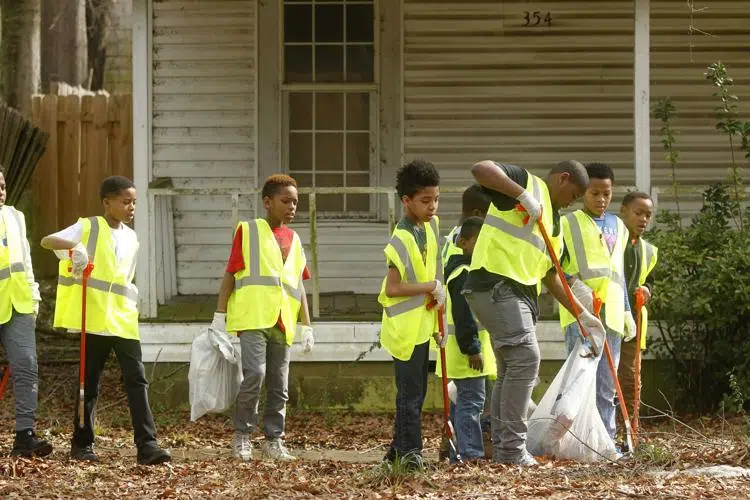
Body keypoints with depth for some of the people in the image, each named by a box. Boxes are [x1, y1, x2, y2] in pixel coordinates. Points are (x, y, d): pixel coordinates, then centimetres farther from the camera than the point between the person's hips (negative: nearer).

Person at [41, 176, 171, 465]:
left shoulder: (131, 239, 15)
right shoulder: (88, 228, -1)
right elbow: (46, 241, -12)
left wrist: (132, 298, 7)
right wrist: (73, 246, -30)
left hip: (124, 319, 4)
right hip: (94, 320, -4)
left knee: (137, 379, -8)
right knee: (89, 383, 5)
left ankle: (147, 445, -13)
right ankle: (82, 444, 17)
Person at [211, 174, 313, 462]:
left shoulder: (293, 240, 17)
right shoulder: (248, 231, 3)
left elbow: (299, 286, 19)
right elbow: (230, 274, 2)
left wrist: (306, 326, 14)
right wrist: (219, 315, -3)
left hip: (282, 323, 5)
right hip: (252, 319, -5)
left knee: (279, 387, 6)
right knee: (254, 374, -18)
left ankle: (274, 441, 15)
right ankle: (242, 437, -5)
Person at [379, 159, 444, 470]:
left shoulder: (431, 225, 5)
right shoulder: (402, 240, -21)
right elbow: (393, 288, -27)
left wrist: (439, 292, 0)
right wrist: (432, 287, -18)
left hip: (422, 324, 9)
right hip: (405, 327, -9)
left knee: (415, 391, 16)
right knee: (411, 392, -5)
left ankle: (398, 449, 25)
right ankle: (410, 451, 1)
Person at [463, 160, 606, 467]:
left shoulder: (554, 223, 24)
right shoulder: (526, 181, -2)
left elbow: (550, 277, 27)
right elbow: (480, 169, -20)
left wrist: (583, 314, 23)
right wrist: (523, 195, -26)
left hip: (519, 292, 10)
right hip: (495, 283, -10)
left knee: (511, 369, 11)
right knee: (525, 358, -16)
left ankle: (502, 450, 16)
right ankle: (512, 449, -15)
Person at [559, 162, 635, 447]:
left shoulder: (618, 227, 19)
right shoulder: (567, 224, 3)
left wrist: (627, 312, 20)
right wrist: (573, 284, -17)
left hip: (611, 314, 5)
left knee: (606, 384, 7)